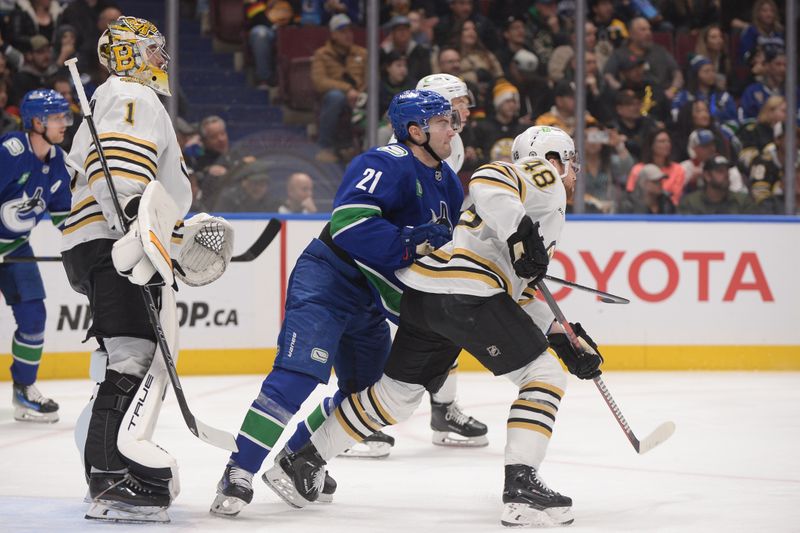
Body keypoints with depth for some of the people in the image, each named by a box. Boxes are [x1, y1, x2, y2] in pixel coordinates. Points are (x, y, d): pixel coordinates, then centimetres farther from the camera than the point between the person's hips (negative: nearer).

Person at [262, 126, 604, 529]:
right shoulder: (543, 176, 5)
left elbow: (525, 292, 31)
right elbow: (487, 180, -16)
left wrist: (565, 339, 24)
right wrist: (520, 233, -26)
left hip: (422, 294, 10)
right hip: (465, 290, -10)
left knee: (396, 394, 21)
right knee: (543, 377, -3)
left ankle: (303, 462, 28)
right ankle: (521, 488, -12)